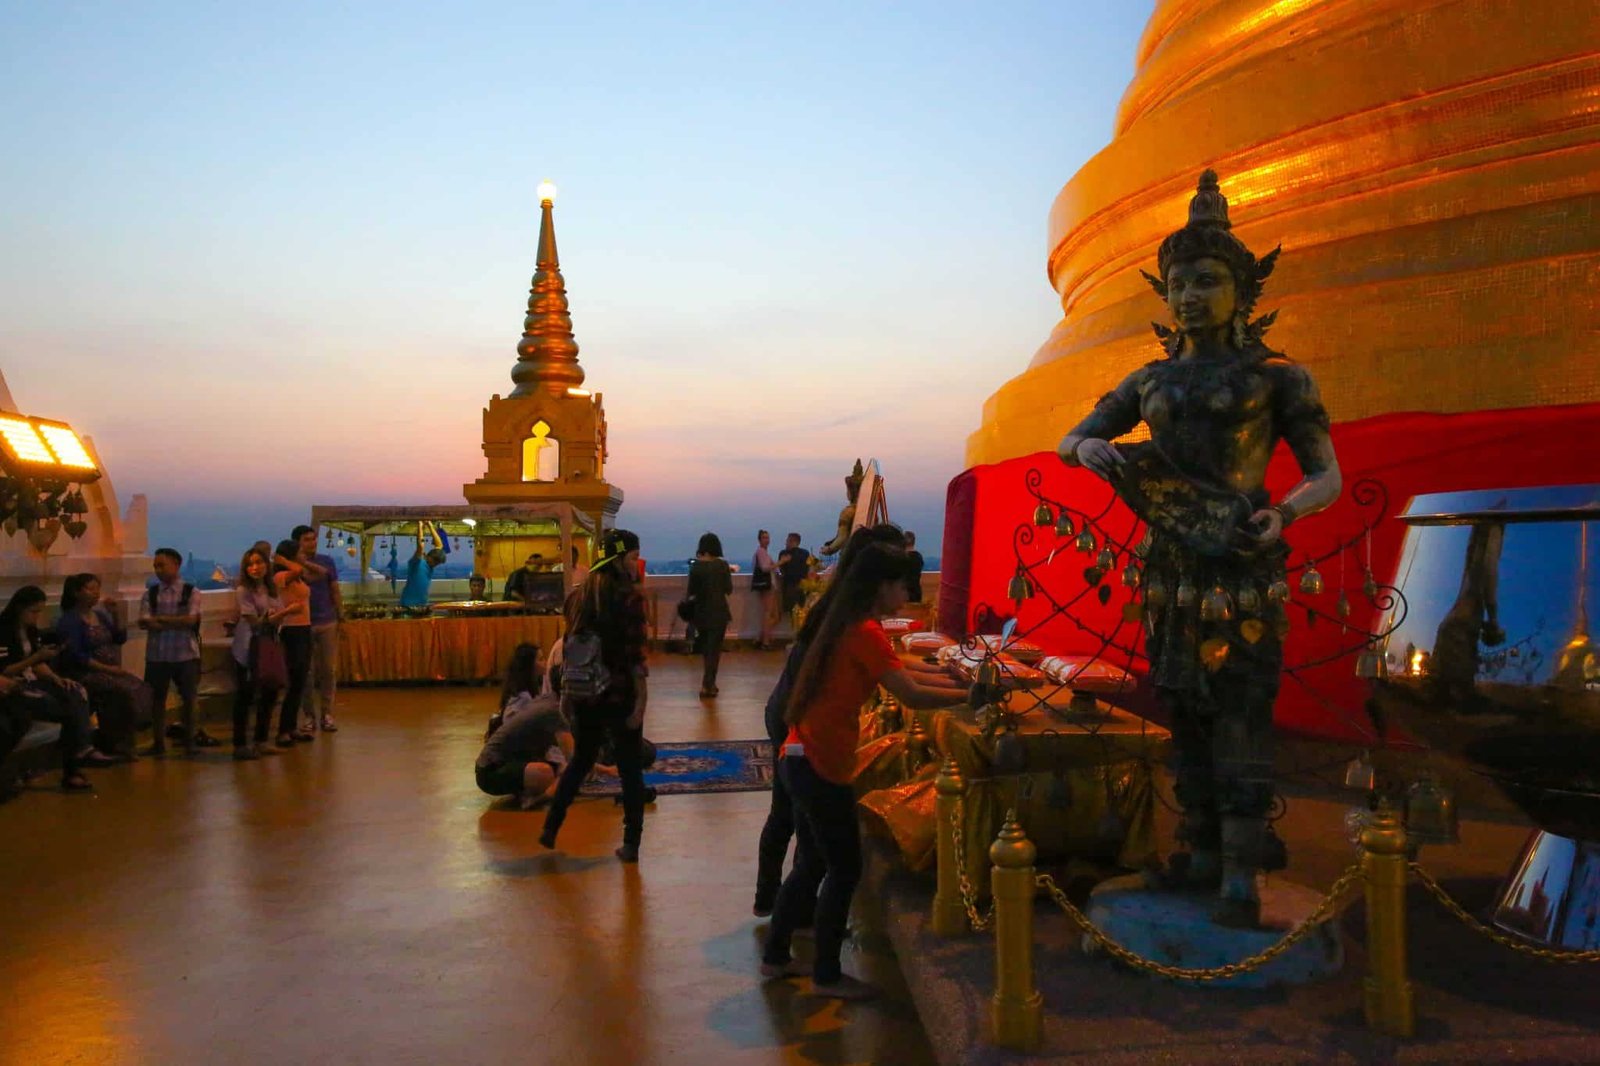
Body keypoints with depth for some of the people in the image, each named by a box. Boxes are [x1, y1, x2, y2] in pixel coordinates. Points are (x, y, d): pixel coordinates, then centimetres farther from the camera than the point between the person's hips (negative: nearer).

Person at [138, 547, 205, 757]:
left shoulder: (191, 592, -1)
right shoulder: (150, 594, 4)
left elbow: (191, 620, -12)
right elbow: (144, 623, -7)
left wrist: (161, 619, -11)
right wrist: (177, 623, -16)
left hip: (186, 654, -2)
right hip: (156, 655, 2)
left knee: (189, 698, 6)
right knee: (157, 698, 9)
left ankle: (189, 740, 20)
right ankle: (159, 743, 20)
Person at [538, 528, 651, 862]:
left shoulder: (583, 595, 5)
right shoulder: (630, 596, -13)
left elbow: (569, 646, 9)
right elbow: (636, 655, -18)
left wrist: (566, 691, 16)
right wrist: (642, 700, -16)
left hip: (583, 694, 6)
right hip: (619, 695, -6)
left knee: (580, 760, 24)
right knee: (630, 770, 6)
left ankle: (550, 828, 27)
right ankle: (630, 844, 9)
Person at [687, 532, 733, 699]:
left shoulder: (695, 565, -3)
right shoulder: (722, 564, -9)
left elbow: (691, 591, 1)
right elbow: (729, 590, -4)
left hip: (700, 612, 3)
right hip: (718, 611, -3)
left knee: (705, 648, 19)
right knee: (714, 649, 2)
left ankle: (709, 683, 28)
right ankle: (707, 686, -5)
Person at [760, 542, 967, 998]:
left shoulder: (847, 624, 13)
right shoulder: (866, 632, -16)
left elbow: (897, 678, 16)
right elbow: (912, 696, -21)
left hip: (802, 758, 9)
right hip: (820, 765, -9)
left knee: (812, 863, 20)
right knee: (845, 870, 4)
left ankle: (775, 957, 31)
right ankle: (827, 976, 17)